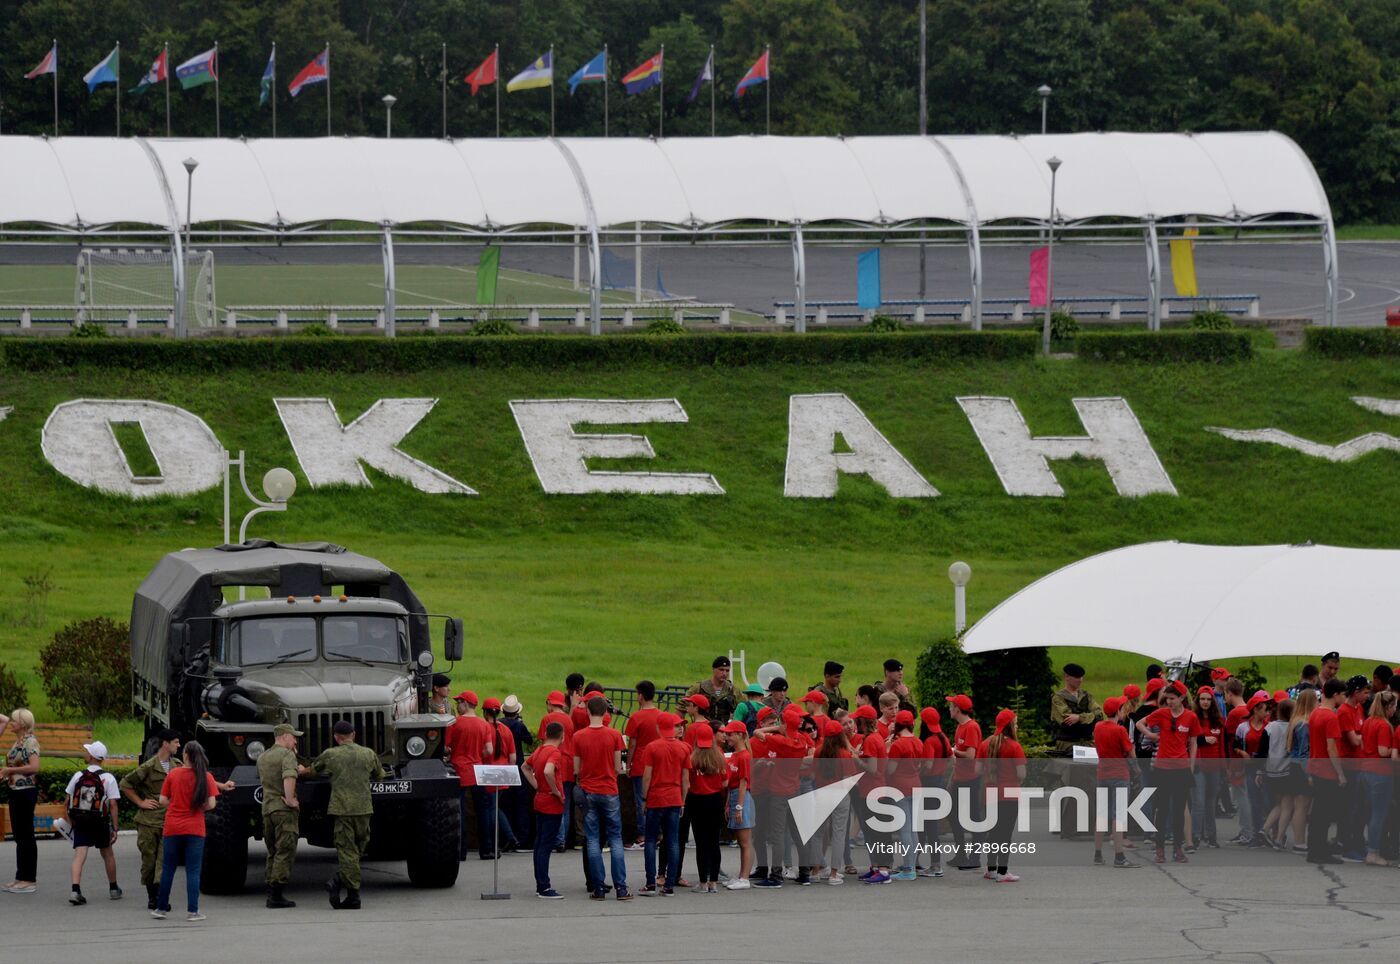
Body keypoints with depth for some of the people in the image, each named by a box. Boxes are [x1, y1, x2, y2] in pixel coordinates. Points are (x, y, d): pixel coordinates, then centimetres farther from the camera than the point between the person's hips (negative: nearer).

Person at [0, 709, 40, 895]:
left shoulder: (30, 742, -13)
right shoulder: (18, 742, 13)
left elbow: (34, 767, -22)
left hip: (26, 792, -10)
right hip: (16, 791, 10)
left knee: (26, 836, -6)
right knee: (19, 836, 12)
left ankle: (29, 880, -3)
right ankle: (22, 877, 17)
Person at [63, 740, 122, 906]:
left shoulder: (78, 776, 0)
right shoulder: (108, 778, -6)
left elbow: (67, 800, 4)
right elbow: (113, 804, -10)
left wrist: (70, 820, 17)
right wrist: (115, 828, -6)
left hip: (80, 822, 0)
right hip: (100, 823, 0)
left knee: (79, 855, -5)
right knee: (107, 854, 19)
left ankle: (75, 890, -23)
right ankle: (113, 889, 33)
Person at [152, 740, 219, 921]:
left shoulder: (173, 774, -3)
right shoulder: (205, 777, -5)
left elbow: (163, 801, -2)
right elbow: (211, 804, -9)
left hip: (173, 828, 1)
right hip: (195, 829, -1)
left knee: (168, 870, 11)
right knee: (193, 871, 2)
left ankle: (161, 908, 15)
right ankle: (192, 911, -2)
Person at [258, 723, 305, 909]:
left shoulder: (263, 757, 17)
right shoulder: (287, 755, -9)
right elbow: (288, 778, -26)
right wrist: (290, 799, -18)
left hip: (267, 808, 8)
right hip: (284, 809, -8)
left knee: (273, 852, 15)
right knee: (285, 852, -7)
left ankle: (271, 893, 13)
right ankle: (276, 895, -12)